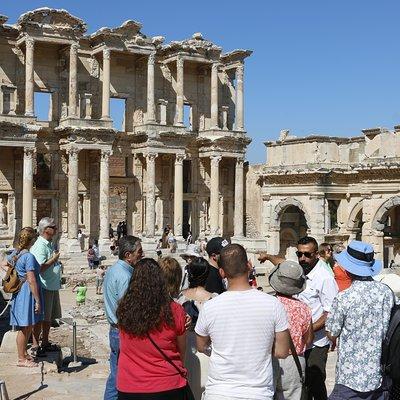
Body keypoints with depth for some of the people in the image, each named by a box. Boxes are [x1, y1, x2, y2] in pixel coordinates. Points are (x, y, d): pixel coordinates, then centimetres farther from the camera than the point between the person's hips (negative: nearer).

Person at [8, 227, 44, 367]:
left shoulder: (15, 253, 7)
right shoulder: (29, 256, -20)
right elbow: (31, 280, -22)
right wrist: (37, 300, -18)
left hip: (20, 291, 9)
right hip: (28, 293, -9)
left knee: (28, 326, 19)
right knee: (25, 328, 1)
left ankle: (24, 353, 30)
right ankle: (21, 359, 10)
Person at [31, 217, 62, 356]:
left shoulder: (50, 244, 13)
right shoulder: (40, 246, -18)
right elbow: (40, 267, -26)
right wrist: (54, 259, -17)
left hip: (53, 286, 10)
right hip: (44, 287, -10)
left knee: (49, 317, 18)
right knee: (41, 318, -2)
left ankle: (45, 343, 29)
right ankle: (35, 347, 7)